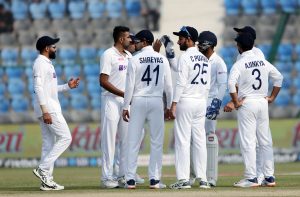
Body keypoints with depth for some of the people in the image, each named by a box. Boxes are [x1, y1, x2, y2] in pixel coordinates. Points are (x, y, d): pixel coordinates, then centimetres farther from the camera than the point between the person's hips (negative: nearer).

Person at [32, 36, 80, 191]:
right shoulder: (41, 63, -11)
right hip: (48, 109, -10)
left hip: (50, 109, 10)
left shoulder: (47, 64, 20)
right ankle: (43, 169, -14)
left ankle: (47, 181, 7)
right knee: (65, 137, -11)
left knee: (49, 143, 8)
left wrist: (67, 86, 18)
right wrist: (45, 111, -26)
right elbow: (38, 88, -20)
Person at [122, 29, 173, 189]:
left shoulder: (135, 59, -4)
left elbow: (130, 85, -6)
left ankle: (130, 179, -1)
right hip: (156, 101, 2)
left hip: (138, 101, -2)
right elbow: (168, 85, 3)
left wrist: (125, 107, -1)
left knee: (133, 141, 2)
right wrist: (169, 106, 11)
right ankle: (154, 179, 1)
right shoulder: (162, 59, 3)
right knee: (156, 141, 5)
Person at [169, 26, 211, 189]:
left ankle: (183, 179, -9)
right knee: (200, 140, 8)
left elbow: (181, 82, -16)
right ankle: (202, 179, 6)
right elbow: (207, 85, 14)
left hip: (185, 101, -7)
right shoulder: (205, 60, 13)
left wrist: (174, 104, -16)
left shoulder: (185, 57, -10)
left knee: (182, 140, -5)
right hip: (201, 102, 7)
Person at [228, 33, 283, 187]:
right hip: (263, 103, 6)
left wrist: (236, 102, -14)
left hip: (247, 104, -5)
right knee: (265, 141, 9)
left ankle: (251, 178, -7)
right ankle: (269, 177, 10)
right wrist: (272, 97, 17)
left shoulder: (239, 64, -9)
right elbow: (278, 77, 16)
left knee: (248, 141, -4)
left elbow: (231, 83, -22)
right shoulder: (263, 62, 9)